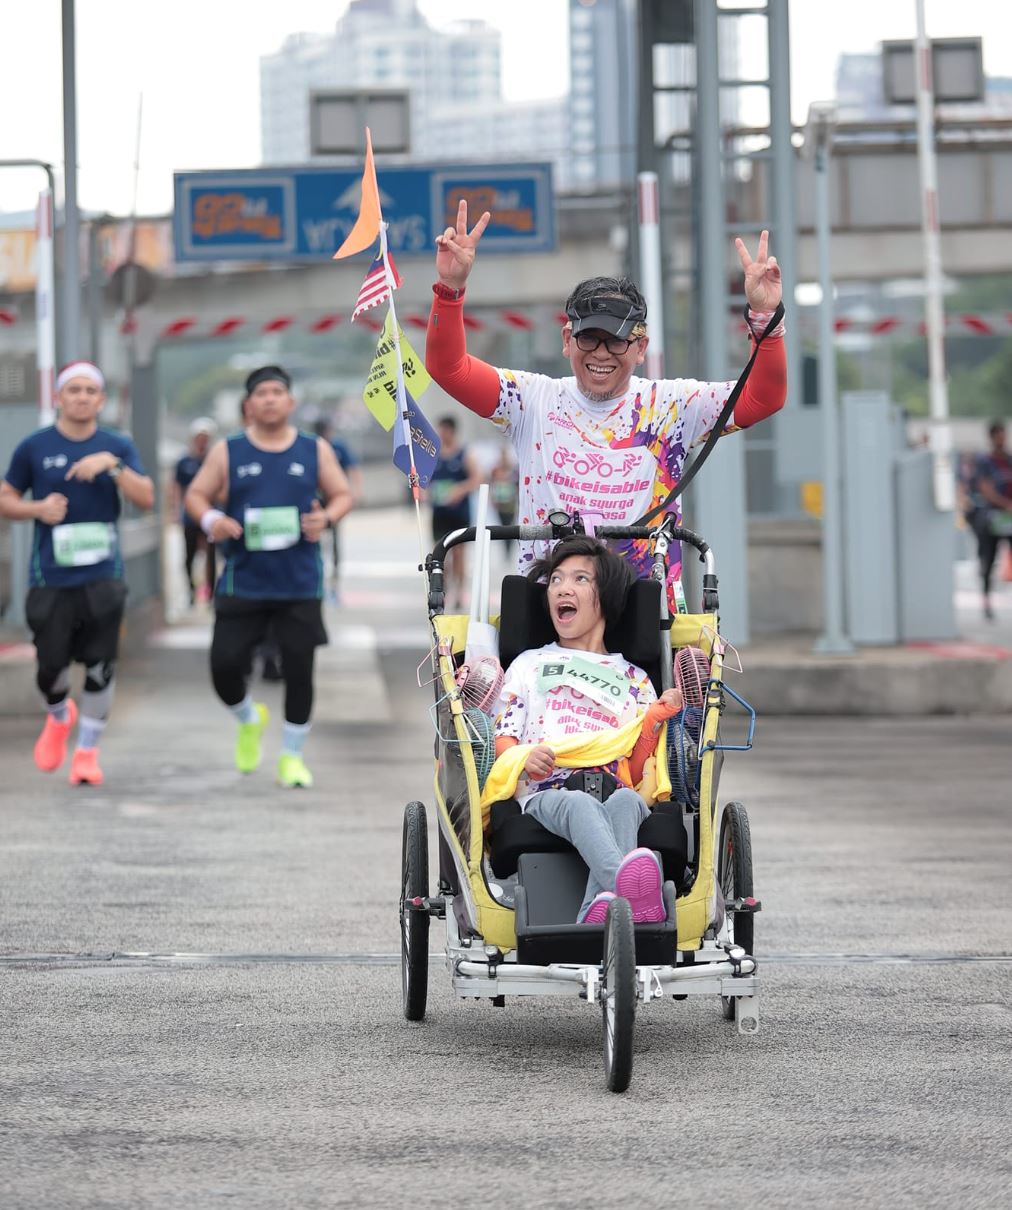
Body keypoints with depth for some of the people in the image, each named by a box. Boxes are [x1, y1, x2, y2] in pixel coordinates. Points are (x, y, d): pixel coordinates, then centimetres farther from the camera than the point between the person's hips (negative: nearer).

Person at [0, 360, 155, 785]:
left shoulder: (117, 446, 6)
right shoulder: (34, 448, 3)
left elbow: (146, 499, -4)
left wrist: (112, 465, -17)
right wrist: (38, 508, -10)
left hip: (103, 575, 1)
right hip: (51, 576, 0)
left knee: (100, 666, -5)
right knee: (51, 663, -1)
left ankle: (87, 751, 10)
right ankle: (59, 717, 33)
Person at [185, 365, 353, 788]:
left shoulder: (315, 450, 4)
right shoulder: (227, 452, 2)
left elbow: (342, 494, 11)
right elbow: (196, 495, 6)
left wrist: (327, 517, -11)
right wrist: (210, 520, -16)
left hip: (300, 585, 0)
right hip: (243, 583, 0)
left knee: (299, 670, -1)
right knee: (224, 665, -7)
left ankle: (291, 756, 15)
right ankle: (249, 720, 26)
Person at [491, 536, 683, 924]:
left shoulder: (634, 680, 27)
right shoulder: (529, 665, 28)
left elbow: (637, 775, 16)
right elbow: (502, 741, 15)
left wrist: (654, 719, 0)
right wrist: (526, 756, -8)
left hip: (614, 793, 1)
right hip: (545, 795, -1)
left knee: (626, 801, -38)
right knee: (578, 805, -39)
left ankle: (596, 914, -64)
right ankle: (629, 885, -72)